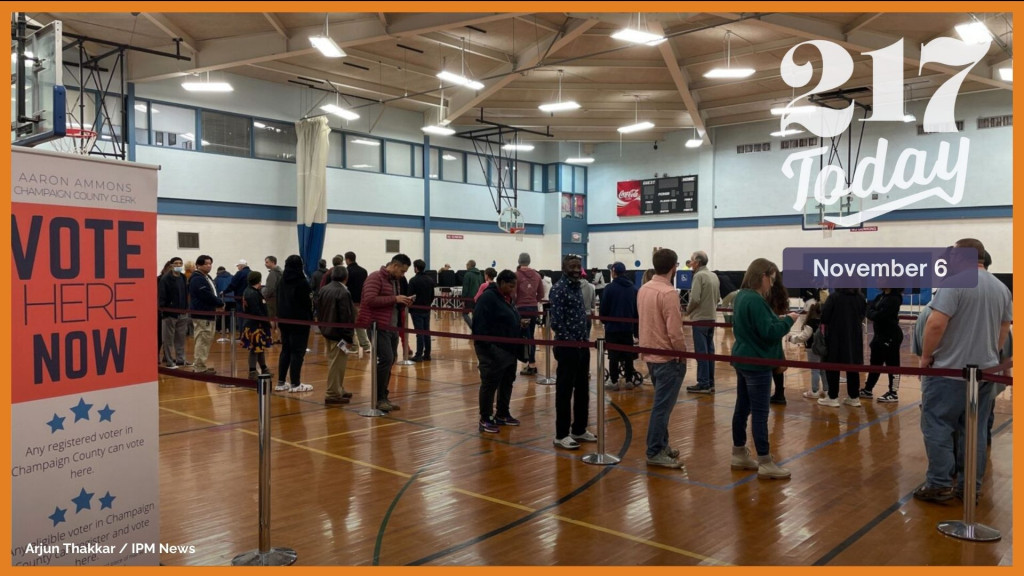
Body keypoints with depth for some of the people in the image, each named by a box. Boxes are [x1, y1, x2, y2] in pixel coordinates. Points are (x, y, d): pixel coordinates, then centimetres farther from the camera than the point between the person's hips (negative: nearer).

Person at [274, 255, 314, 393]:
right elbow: (307, 303, -13)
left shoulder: (281, 281, 8)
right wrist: (311, 318, -1)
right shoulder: (302, 282, -14)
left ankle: (281, 382, 16)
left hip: (284, 320, 7)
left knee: (285, 350, 14)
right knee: (298, 352, -1)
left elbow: (277, 299, 12)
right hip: (300, 321, -7)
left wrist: (281, 316, 14)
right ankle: (295, 384, 0)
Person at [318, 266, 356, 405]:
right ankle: (333, 395, 0)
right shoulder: (343, 293, -19)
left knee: (333, 362, 18)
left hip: (327, 331, 9)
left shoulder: (323, 290, 7)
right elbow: (346, 317, -20)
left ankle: (339, 390, 28)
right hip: (338, 333, -9)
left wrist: (322, 327, 20)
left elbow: (318, 310, 14)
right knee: (337, 364, -3)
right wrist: (349, 337, -14)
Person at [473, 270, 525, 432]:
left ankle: (502, 414, 30)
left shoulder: (506, 297, 12)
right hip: (492, 350, -10)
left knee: (507, 383, 16)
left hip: (508, 349, 10)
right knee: (490, 384, -2)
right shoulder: (488, 297, -17)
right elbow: (480, 324, -23)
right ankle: (485, 419, 8)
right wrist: (487, 347, -25)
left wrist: (519, 326, 9)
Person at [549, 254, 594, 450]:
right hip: (567, 347, -8)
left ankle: (579, 430, 27)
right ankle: (561, 435, 7)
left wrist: (586, 337, 9)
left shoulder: (578, 288, 12)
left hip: (582, 347, 8)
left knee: (582, 390, 15)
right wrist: (571, 342, -16)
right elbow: (556, 322, -20)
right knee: (564, 391, -1)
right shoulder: (558, 289, -13)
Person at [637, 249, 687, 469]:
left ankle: (661, 444, 27)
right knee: (662, 406, -2)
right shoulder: (668, 293, -21)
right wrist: (683, 354, -9)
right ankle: (654, 453, 3)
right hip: (668, 357, -9)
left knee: (661, 403, 19)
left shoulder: (644, 289, 7)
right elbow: (674, 331, -23)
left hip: (650, 355, 9)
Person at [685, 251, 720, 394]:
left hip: (700, 319, -8)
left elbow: (695, 299, -20)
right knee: (709, 351, 12)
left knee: (701, 352, -4)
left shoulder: (699, 276, -14)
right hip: (712, 318, 8)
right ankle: (710, 383, 17)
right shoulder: (714, 276, 12)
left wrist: (688, 310, -4)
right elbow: (717, 298, 16)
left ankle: (703, 384, -1)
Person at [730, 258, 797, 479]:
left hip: (743, 359, 10)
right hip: (757, 363, -10)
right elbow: (768, 332, -24)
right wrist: (788, 320, -10)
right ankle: (765, 464, 3)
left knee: (742, 408, 14)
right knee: (760, 413, -4)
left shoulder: (742, 296, 10)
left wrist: (779, 319, 4)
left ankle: (739, 455, 23)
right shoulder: (755, 300, -22)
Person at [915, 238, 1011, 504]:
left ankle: (939, 484, 1)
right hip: (985, 372, 7)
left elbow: (936, 324, -21)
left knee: (937, 425, 0)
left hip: (951, 370, -7)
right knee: (975, 430, 10)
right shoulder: (1002, 288, 10)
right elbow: (1003, 332, 17)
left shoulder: (956, 282, -14)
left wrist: (926, 356, -9)